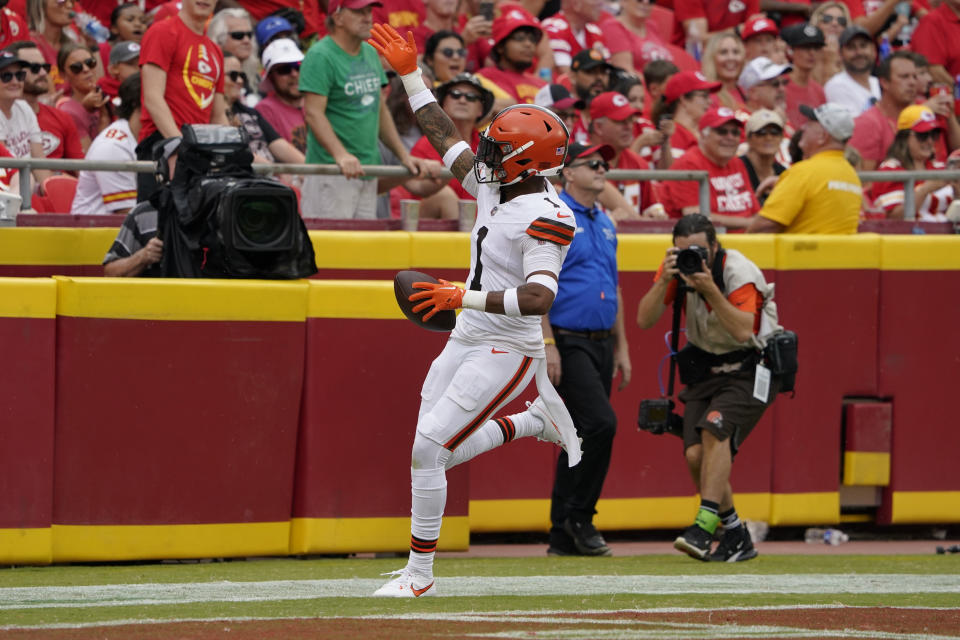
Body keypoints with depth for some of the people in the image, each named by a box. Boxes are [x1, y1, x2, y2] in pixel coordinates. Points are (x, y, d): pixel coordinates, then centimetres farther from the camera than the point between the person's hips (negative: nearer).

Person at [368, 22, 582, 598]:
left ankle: (420, 573, -4)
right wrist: (409, 74, 16)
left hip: (505, 350, -9)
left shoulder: (544, 217, -21)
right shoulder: (494, 187, 6)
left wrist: (466, 297, -33)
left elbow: (539, 299, -32)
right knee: (437, 450, 13)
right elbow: (445, 136, 18)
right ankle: (536, 419, 29)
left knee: (429, 448, -13)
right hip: (467, 340, 9)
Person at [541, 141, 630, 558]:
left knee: (584, 436, 8)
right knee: (600, 423, -19)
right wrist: (548, 344, -20)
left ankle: (564, 536, 12)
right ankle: (578, 517, -8)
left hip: (600, 343, 8)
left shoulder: (604, 223, 18)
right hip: (568, 342, -8)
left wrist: (620, 348, 18)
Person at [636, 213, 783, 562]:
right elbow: (645, 320, -13)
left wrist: (710, 290, -40)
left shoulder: (740, 273, -22)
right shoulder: (678, 268, -6)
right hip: (704, 366, 6)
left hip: (749, 367, -6)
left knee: (714, 429, -29)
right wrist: (665, 281, -28)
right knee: (696, 454, -8)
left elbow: (743, 331, -34)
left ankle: (705, 526, -34)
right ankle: (736, 538, 6)